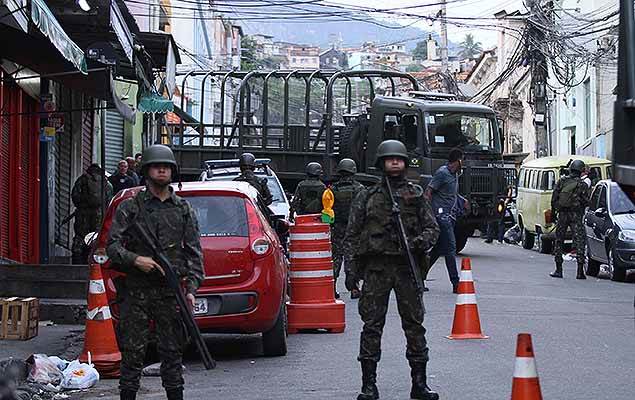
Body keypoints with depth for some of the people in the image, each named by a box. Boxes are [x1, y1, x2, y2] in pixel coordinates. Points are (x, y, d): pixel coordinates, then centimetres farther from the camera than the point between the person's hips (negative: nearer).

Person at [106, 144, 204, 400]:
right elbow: (112, 245, -1)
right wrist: (136, 260, -19)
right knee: (132, 352, 0)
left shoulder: (183, 210, 11)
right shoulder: (129, 207, 5)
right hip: (137, 291, -2)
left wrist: (191, 289, -3)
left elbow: (194, 253, 8)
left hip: (171, 292, 2)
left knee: (173, 352, 5)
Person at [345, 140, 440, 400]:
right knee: (372, 325, -2)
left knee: (414, 324, 2)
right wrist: (351, 270, -1)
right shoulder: (367, 197, 8)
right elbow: (352, 236, 7)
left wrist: (421, 242, -11)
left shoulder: (416, 195, 12)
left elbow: (432, 228, 12)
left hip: (407, 267, 1)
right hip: (376, 268, -1)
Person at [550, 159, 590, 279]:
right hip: (576, 215, -2)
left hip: (562, 214, 2)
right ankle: (580, 271, -8)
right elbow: (586, 202, -4)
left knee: (559, 241, 12)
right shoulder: (583, 185, -4)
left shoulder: (562, 181, 1)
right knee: (579, 242, -1)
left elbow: (554, 197, 2)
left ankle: (558, 270, 12)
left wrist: (554, 210, 15)